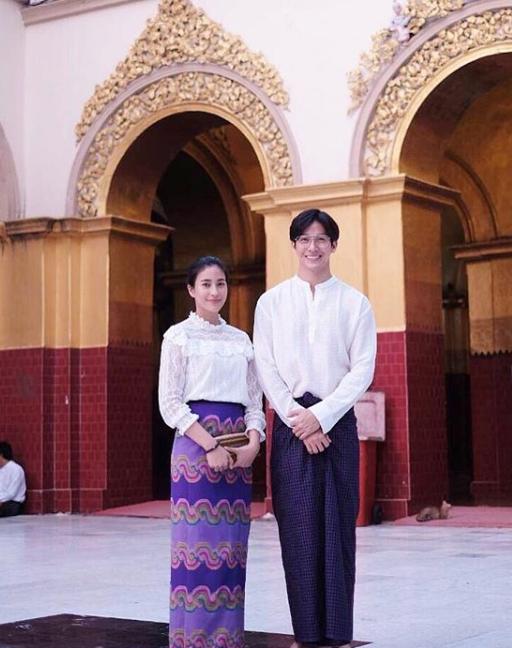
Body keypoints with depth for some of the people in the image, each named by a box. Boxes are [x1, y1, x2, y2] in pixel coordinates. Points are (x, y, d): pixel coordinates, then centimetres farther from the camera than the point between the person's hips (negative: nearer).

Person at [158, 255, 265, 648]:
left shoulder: (241, 340, 16)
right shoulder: (179, 336, 2)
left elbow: (254, 400, 14)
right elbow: (170, 402, -5)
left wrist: (253, 442, -5)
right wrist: (211, 445, -15)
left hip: (239, 448, 5)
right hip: (196, 442, -4)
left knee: (232, 543, 4)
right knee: (199, 538, -7)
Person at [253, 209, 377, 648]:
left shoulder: (355, 303, 5)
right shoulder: (272, 302, 7)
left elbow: (363, 370, -1)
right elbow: (266, 368, 2)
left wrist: (321, 416, -10)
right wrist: (298, 420, -8)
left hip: (337, 422, 0)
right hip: (290, 423, 0)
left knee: (338, 526, 0)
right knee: (298, 528, -1)